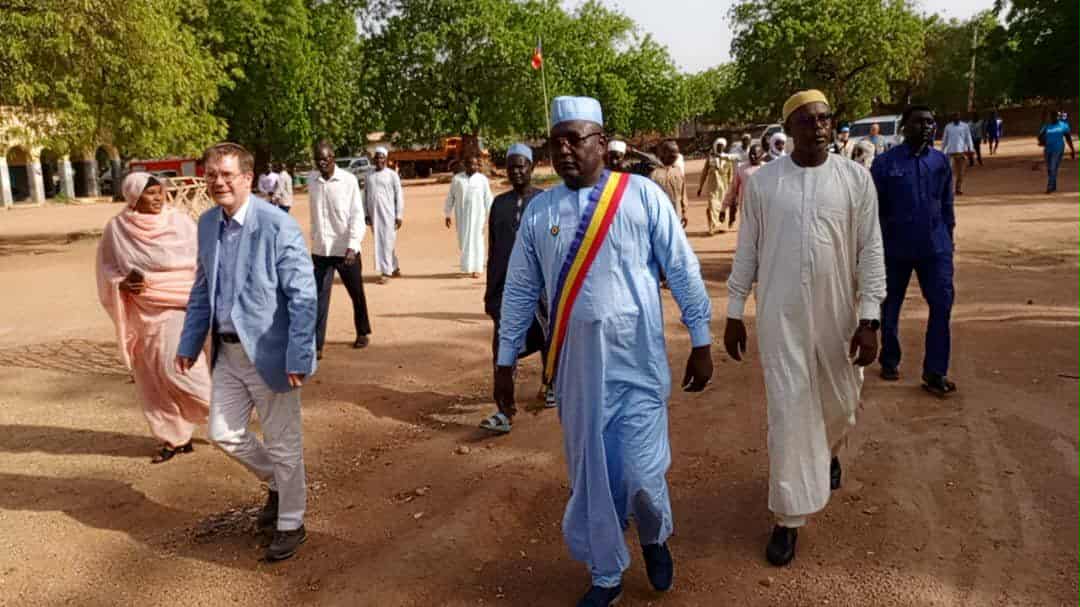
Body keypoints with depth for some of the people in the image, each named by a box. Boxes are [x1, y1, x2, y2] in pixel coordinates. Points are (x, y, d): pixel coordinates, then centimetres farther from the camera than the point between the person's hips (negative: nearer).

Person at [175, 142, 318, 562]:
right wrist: (190, 343, 14)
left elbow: (303, 296, -18)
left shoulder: (277, 225, -17)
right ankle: (278, 483, 41)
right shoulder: (208, 223, 5)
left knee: (283, 443, 6)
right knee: (224, 434, 15)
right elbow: (202, 288, 16)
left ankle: (290, 524, 26)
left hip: (268, 353, -7)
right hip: (227, 350, 7)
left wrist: (298, 358, -21)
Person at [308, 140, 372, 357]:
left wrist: (353, 246, -22)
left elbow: (358, 215, -12)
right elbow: (315, 215, 12)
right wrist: (315, 241, 16)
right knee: (319, 298, -2)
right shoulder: (311, 180, 2)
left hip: (346, 250, -2)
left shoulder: (349, 180, -10)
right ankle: (317, 344, 2)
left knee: (357, 295, 14)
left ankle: (363, 333, 34)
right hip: (320, 250, 2)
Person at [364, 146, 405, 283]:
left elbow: (399, 196, -3)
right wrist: (366, 214, 7)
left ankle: (386, 271, -6)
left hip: (388, 214, -5)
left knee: (387, 242, -8)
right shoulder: (368, 176, 11)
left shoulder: (392, 175, -2)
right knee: (379, 243, 10)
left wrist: (399, 215, -8)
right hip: (374, 214, 5)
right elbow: (365, 196, 14)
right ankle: (394, 268, 24)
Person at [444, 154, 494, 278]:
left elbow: (488, 198, 2)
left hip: (477, 215, -1)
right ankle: (467, 266, 23)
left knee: (476, 240, -2)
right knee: (464, 241, 5)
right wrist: (447, 214, 7)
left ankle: (476, 268, 2)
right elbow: (450, 197, 7)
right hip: (462, 215, 1)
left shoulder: (482, 179, 1)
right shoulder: (457, 179, 3)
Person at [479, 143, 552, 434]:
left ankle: (551, 384, 39)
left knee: (547, 339, 14)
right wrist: (490, 290, 10)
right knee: (504, 348, -6)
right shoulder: (500, 203, 9)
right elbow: (493, 250, 12)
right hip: (506, 285, 3)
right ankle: (506, 411, -6)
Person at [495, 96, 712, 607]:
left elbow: (682, 270, -2)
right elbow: (519, 291, 9)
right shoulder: (538, 211, 2)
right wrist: (505, 361, 11)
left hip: (638, 364, -2)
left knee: (641, 475, -3)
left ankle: (654, 538, 34)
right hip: (576, 368, 3)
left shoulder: (642, 194, -6)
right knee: (589, 476, 12)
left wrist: (700, 342, 0)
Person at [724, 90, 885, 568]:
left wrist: (869, 320, -7)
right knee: (787, 411, 0)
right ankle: (789, 516, 11)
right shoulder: (762, 181, -2)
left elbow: (870, 250, -2)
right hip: (779, 314, -1)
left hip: (837, 313, 2)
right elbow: (747, 250, 3)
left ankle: (827, 453, 52)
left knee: (840, 403, 17)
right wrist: (734, 313, 3)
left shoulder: (856, 177, -3)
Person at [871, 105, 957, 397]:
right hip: (895, 247, -2)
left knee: (942, 305, -5)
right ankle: (889, 361, 31)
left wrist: (947, 240, 11)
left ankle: (935, 372, 4)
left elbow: (947, 205, 12)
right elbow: (875, 208, -5)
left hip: (935, 247, 3)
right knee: (891, 307, 11)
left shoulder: (941, 161, 4)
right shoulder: (885, 162, -7)